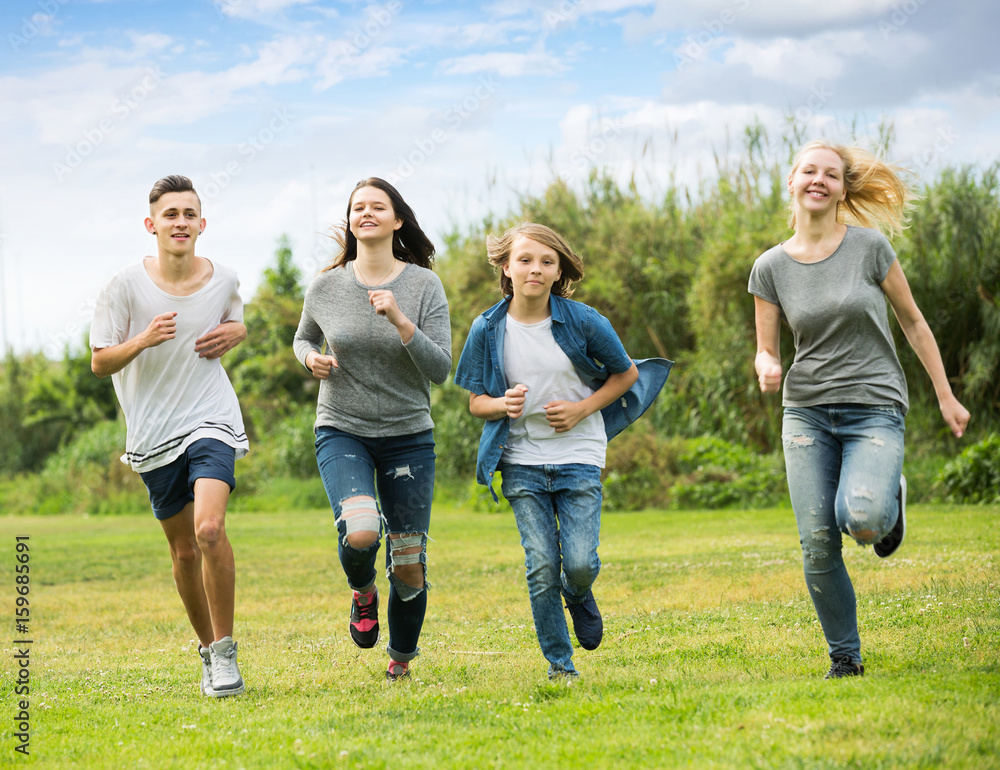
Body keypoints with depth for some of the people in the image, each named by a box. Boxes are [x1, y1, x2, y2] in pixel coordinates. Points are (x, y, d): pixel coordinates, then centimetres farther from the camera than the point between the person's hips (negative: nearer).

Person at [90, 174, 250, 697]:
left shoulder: (223, 280, -1)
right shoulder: (127, 286, -8)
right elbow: (99, 362, -4)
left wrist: (234, 334, -1)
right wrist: (143, 340, -22)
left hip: (212, 421, -1)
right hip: (153, 433, 1)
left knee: (210, 530, -23)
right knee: (183, 550, 10)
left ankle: (225, 650, -10)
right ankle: (207, 649, 31)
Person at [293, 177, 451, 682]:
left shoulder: (424, 285, -6)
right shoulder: (325, 287, -2)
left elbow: (440, 369, -11)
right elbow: (303, 338, 18)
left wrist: (400, 320, -23)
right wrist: (311, 359, -5)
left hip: (408, 436, 0)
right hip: (342, 432, 0)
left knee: (408, 561, 4)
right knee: (360, 532, -26)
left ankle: (402, 656, 30)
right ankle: (363, 592, 10)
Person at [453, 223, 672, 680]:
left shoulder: (583, 322, -6)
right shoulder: (489, 330, -2)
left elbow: (627, 374, 7)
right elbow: (475, 401, 7)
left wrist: (582, 409, -7)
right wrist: (503, 405, -16)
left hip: (579, 457, -1)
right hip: (522, 461, 1)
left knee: (579, 564, -12)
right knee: (541, 568, -5)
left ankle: (579, 598, 27)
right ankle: (559, 666, 10)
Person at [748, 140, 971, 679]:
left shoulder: (869, 246, -3)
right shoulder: (771, 267, 3)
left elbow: (912, 321, 5)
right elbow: (766, 350, 8)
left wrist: (946, 396, 6)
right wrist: (767, 369, -17)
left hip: (875, 408, -2)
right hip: (806, 412, 2)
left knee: (861, 517, -27)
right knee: (817, 543, -6)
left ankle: (889, 501, 10)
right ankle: (845, 657, 12)